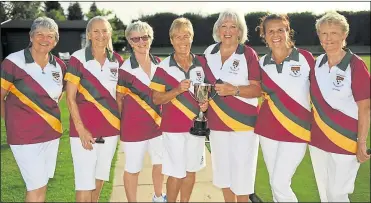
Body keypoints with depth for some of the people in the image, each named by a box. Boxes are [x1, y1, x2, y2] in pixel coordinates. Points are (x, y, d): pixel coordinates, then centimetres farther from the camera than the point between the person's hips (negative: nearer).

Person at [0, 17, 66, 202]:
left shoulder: (59, 66, 4)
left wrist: (49, 115, 10)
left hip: (52, 133, 5)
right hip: (25, 135, -5)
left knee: (42, 185, 14)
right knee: (36, 187, 0)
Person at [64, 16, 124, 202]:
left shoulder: (117, 60, 4)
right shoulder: (77, 59, -9)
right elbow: (70, 98, -8)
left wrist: (122, 120, 6)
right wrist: (81, 129, -14)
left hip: (111, 127, 5)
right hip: (85, 128, -4)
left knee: (100, 176, 17)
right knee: (85, 181, -2)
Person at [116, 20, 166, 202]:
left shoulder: (159, 64, 2)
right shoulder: (125, 69, -13)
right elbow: (118, 99, -4)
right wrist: (122, 125, -2)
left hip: (157, 123, 5)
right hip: (134, 126, -5)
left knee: (160, 163, 19)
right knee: (133, 169, 8)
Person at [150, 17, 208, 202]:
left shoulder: (201, 64, 2)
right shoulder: (164, 67, -8)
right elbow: (156, 99, -8)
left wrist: (206, 102, -8)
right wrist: (177, 90, -23)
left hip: (197, 124, 4)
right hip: (174, 127, -4)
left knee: (191, 170, 14)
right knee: (176, 173, 2)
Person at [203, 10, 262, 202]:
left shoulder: (248, 54, -8)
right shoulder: (209, 52, 6)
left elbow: (258, 89, -10)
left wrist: (233, 90, -25)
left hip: (243, 122, -4)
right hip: (217, 122, 5)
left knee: (241, 172, 3)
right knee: (223, 172, 14)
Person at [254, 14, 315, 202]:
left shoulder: (305, 57, -8)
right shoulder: (262, 63, 1)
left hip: (296, 130, -4)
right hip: (267, 130, 4)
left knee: (280, 184, -8)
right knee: (274, 183, 13)